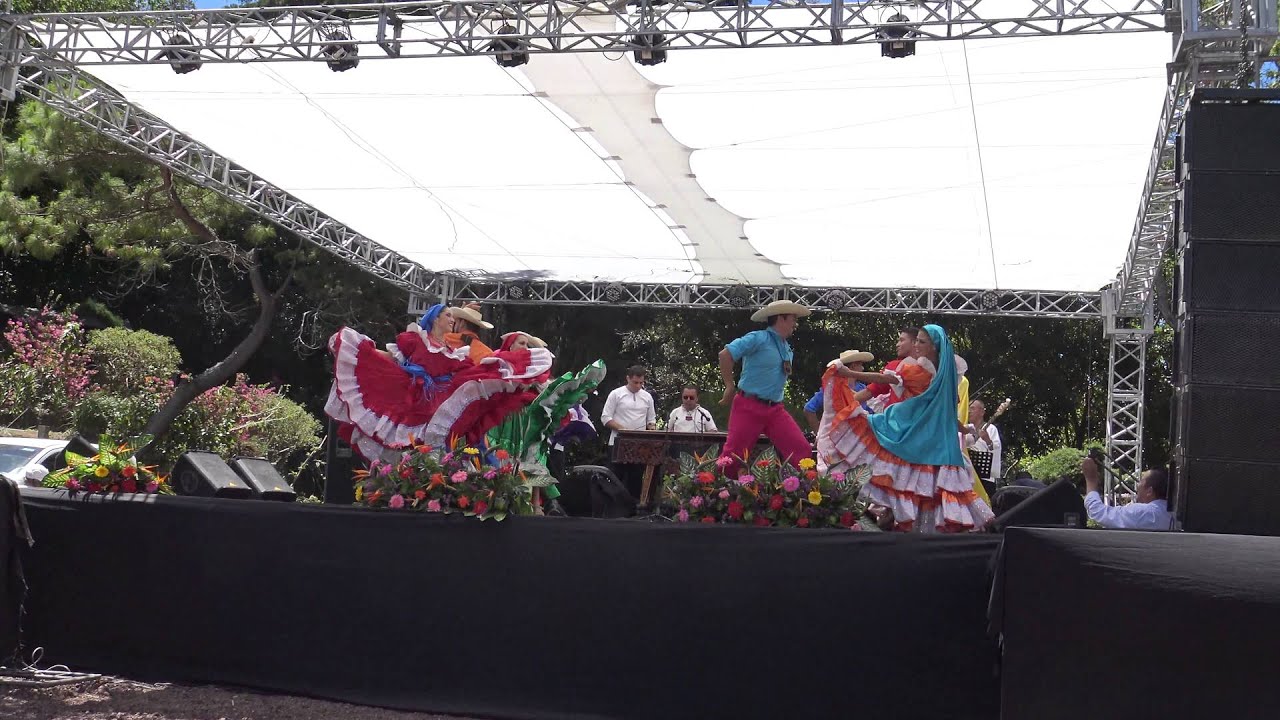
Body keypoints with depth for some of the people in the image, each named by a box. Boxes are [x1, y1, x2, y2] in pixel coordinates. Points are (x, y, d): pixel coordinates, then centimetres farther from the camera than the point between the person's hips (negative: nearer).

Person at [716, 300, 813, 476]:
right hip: (749, 407, -7)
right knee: (733, 456, -6)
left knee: (802, 451, -5)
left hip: (775, 409, 7)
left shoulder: (787, 349, 14)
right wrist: (730, 387, -12)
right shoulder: (758, 339, -10)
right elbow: (725, 355, -19)